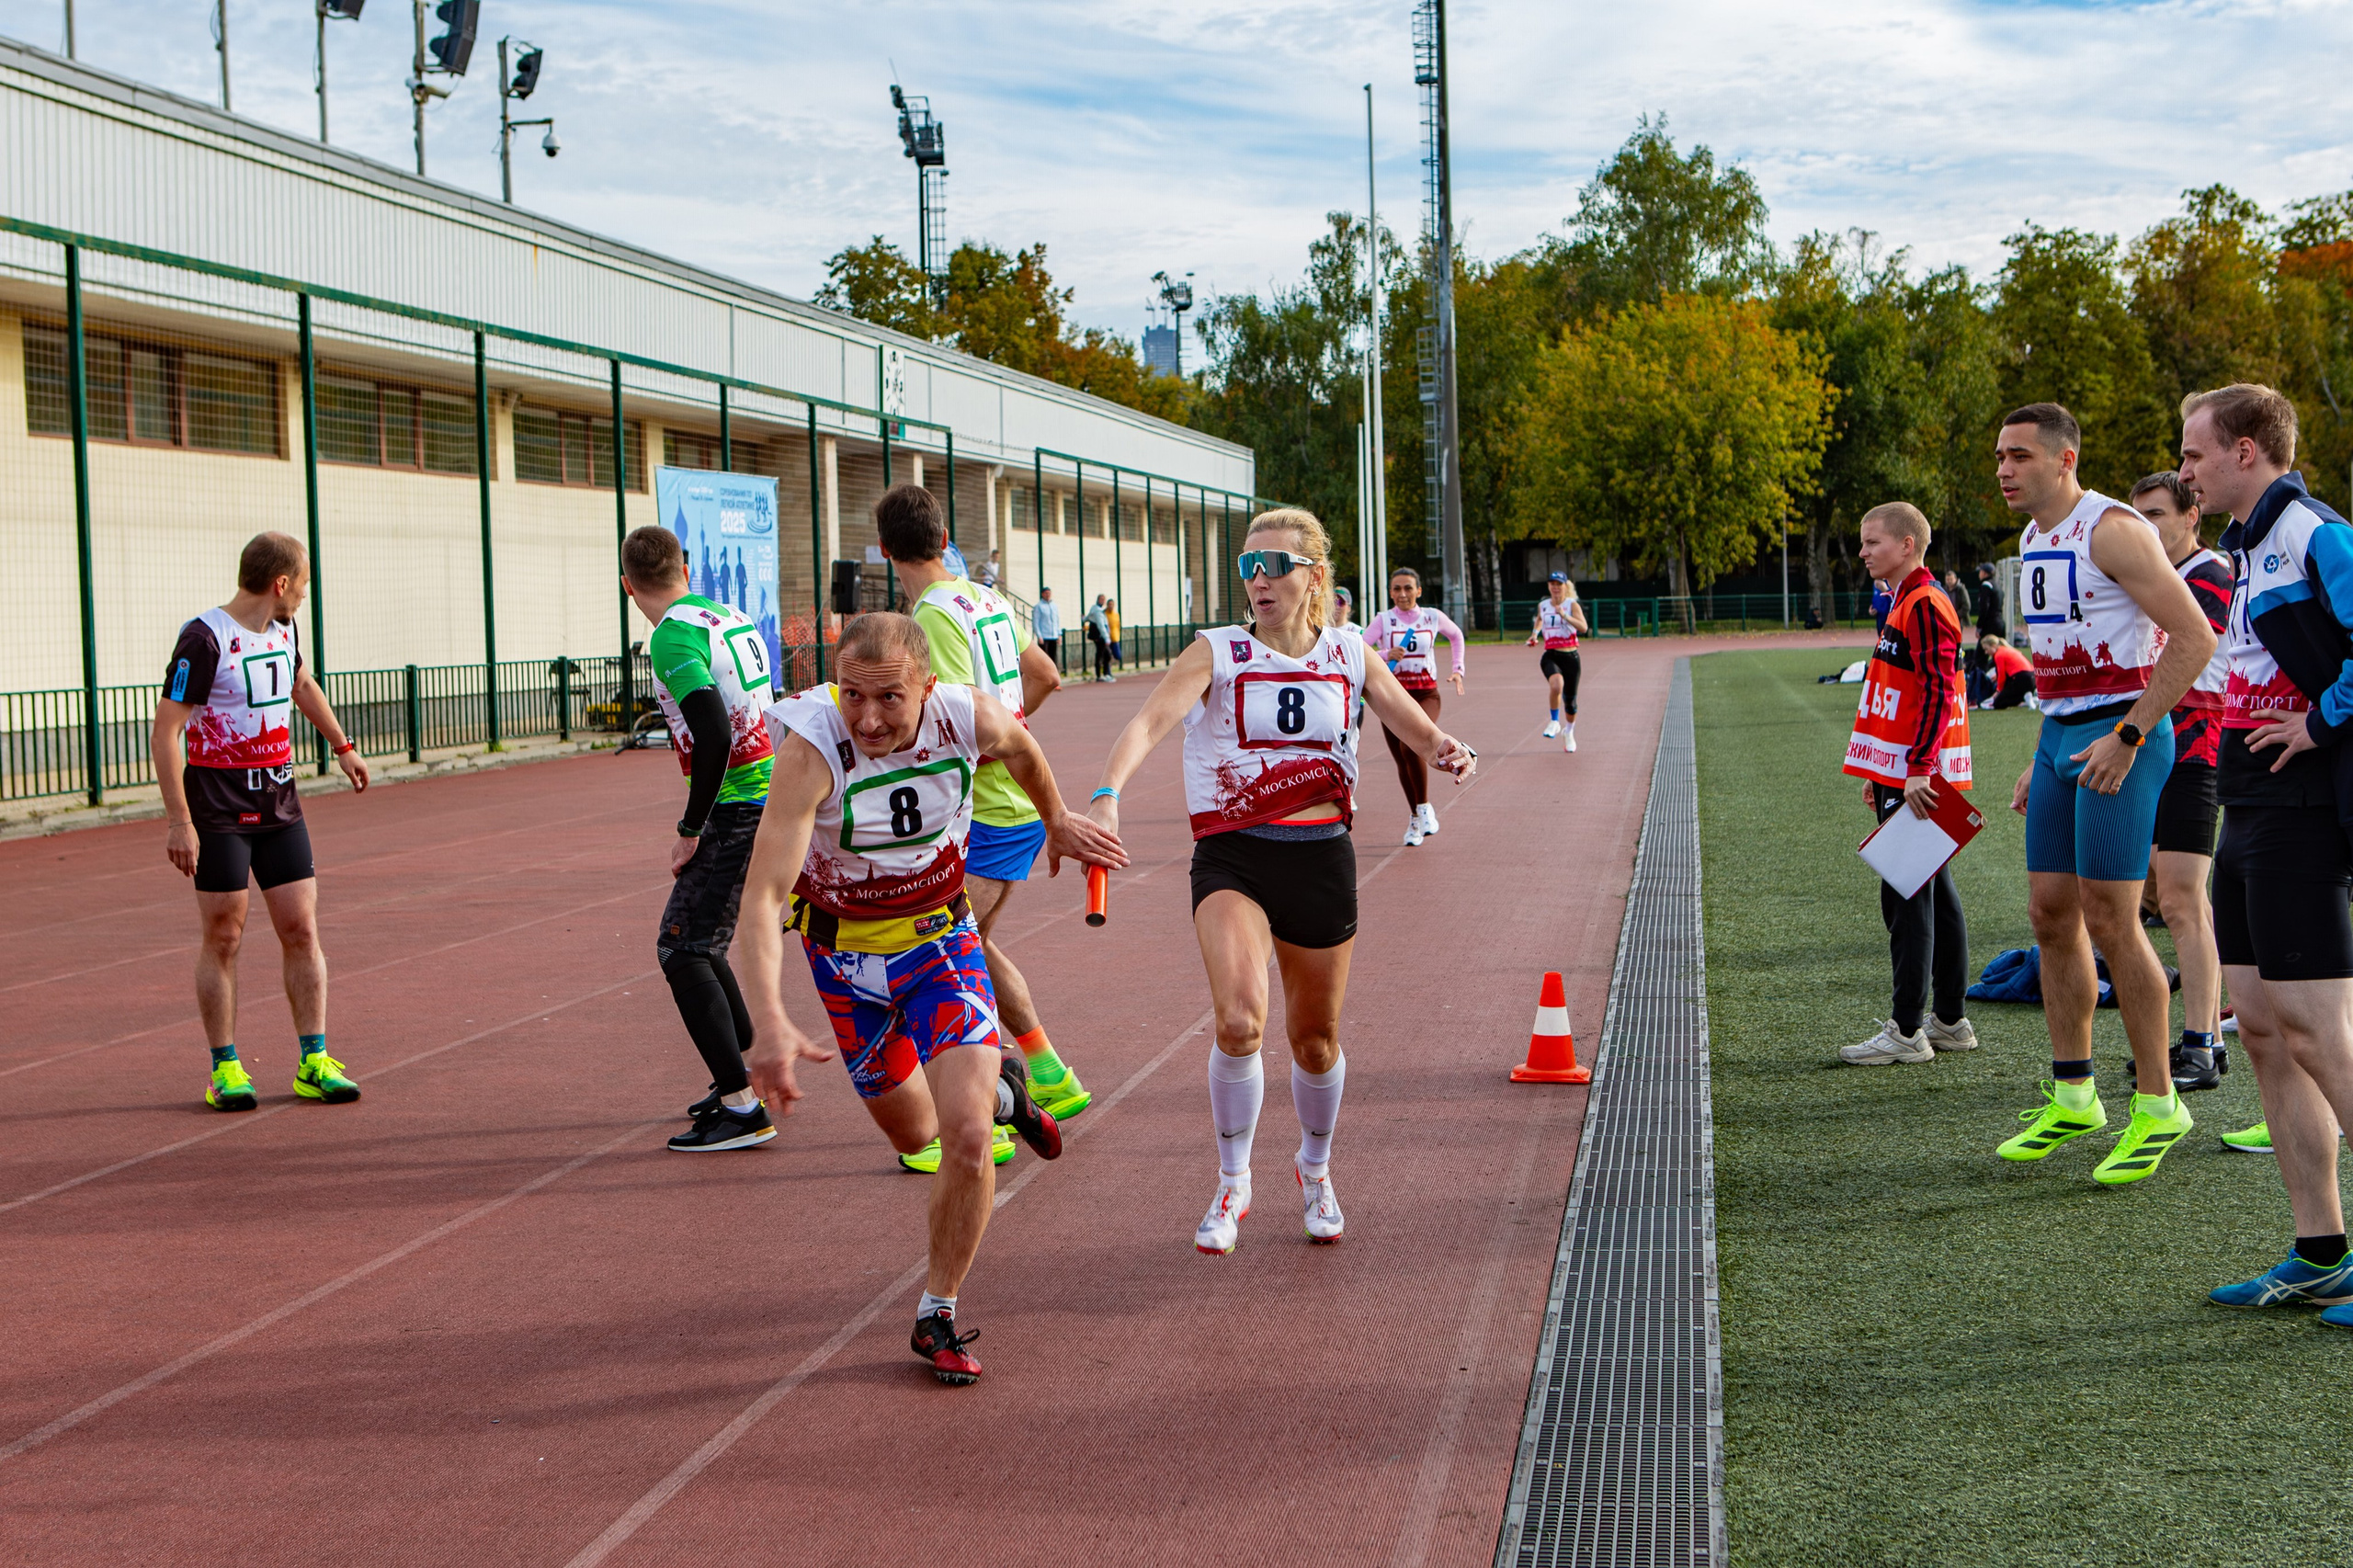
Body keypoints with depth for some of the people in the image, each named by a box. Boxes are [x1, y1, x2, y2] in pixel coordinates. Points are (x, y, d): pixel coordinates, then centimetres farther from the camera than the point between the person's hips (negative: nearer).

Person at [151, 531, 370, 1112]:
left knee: (301, 929, 2)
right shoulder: (203, 639, -15)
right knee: (223, 938, 0)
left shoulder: (283, 631, 9)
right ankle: (225, 1069, 11)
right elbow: (164, 733, -16)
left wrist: (342, 746, 40)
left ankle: (313, 1064, 8)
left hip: (280, 807, 6)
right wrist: (178, 819, -20)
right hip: (218, 815, -6)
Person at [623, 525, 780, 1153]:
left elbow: (714, 734, -24)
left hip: (739, 811, -9)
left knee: (682, 950, -6)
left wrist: (690, 829, -15)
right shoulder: (729, 617, 14)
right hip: (775, 802, 9)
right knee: (696, 943, 20)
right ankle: (747, 1075, 28)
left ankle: (742, 1108, -9)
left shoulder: (674, 636, -13)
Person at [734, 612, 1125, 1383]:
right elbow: (762, 896, -40)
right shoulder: (811, 746, -33)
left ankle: (937, 1316, 6)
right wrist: (768, 1022, -53)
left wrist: (1057, 819, 21)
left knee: (967, 1138, -15)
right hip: (844, 948, 0)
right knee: (912, 1132, 16)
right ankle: (996, 1085, 50)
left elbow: (1019, 748, 4)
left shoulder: (970, 716, -23)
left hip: (940, 934, 1)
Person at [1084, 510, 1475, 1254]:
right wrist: (1107, 794, -39)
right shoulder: (1217, 653, -4)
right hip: (1232, 858, -3)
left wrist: (1448, 751, -19)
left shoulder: (1348, 656, 6)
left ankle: (1315, 1168, 43)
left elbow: (1419, 730, 6)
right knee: (1240, 1021, -23)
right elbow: (1151, 719, -20)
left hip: (1322, 858, 3)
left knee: (1315, 1039, 13)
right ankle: (1232, 1185, -1)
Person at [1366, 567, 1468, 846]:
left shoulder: (1433, 617, 3)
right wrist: (1386, 655, -32)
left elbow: (1457, 635, 24)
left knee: (1411, 747, -25)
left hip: (1426, 694, -1)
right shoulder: (1384, 619, -3)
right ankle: (1415, 817, 24)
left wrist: (1457, 669, 15)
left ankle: (1424, 808, -8)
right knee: (1402, 759, 5)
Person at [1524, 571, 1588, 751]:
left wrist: (1564, 615, -30)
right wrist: (1535, 633, 18)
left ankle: (1570, 734, 34)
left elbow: (1583, 627, -20)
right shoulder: (1543, 605, 8)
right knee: (1556, 684, -32)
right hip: (1550, 656, 1)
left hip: (1570, 657, -1)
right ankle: (1555, 722, -13)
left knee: (1570, 699, 8)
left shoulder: (1572, 605, -3)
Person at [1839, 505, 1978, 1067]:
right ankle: (1951, 1021, 20)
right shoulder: (1905, 604, 18)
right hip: (1903, 775, 10)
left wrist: (1917, 769, -26)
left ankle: (1906, 1031, -4)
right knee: (1934, 891, 13)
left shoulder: (1925, 605, -14)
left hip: (1917, 781, -10)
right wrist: (1878, 776, 25)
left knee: (1906, 895, -7)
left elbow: (1937, 694, -22)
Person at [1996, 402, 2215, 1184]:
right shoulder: (2034, 543, 15)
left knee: (2109, 920, -9)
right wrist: (2041, 759, 20)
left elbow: (2195, 637, -18)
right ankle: (2072, 1097, 17)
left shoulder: (2112, 531, -14)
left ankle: (2158, 1106, 2)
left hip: (2121, 735, -9)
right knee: (2051, 914, 8)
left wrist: (2127, 736, -20)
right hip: (2062, 737, 9)